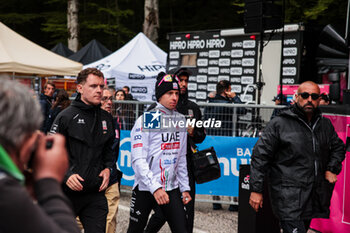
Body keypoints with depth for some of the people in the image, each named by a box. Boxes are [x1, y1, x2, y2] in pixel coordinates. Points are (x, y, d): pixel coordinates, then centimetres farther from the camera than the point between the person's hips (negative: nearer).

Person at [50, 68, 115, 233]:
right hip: (67, 191, -4)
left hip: (96, 193, 4)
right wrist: (65, 175, -18)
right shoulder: (66, 117, -7)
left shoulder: (106, 118, 10)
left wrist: (108, 168, 5)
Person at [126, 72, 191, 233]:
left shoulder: (180, 120, 9)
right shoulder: (146, 120, -11)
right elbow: (138, 160, -18)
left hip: (172, 188, 5)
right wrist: (155, 188, -27)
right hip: (145, 188, -5)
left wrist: (184, 188, 11)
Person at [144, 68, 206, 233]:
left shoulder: (193, 108, 14)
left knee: (187, 212, 3)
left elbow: (201, 135, 21)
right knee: (163, 211, -2)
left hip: (186, 165, 4)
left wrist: (193, 133, -1)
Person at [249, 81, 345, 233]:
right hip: (288, 196, -6)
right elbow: (260, 156, -4)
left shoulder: (325, 125, 13)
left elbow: (338, 147, 30)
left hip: (315, 196, 6)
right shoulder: (279, 124, -4)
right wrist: (256, 190, -8)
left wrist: (332, 169, 11)